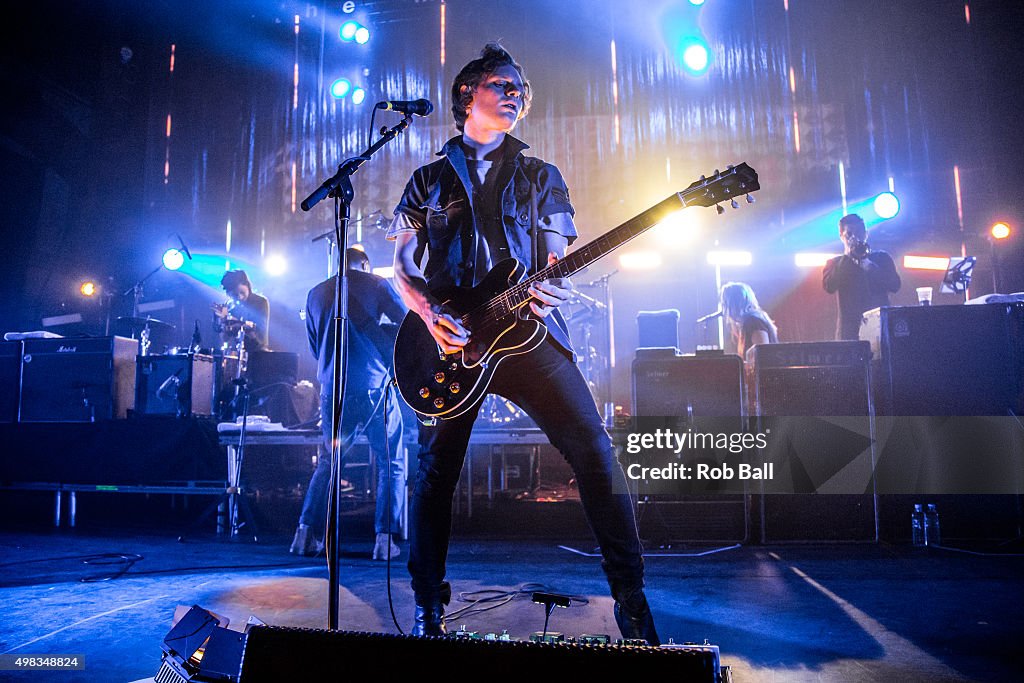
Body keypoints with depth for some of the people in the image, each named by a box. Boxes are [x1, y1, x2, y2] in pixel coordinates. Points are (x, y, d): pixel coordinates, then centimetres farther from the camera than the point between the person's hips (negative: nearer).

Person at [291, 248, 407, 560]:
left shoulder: (316, 294, 14)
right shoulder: (376, 285, 3)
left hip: (333, 389, 4)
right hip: (373, 385, -4)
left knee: (327, 462, 19)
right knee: (391, 463, 8)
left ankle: (307, 534, 14)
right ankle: (386, 539, 3)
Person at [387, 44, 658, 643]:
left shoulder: (540, 177, 17)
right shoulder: (430, 180, 16)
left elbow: (558, 257, 10)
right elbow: (403, 264, 12)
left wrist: (554, 290, -14)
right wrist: (432, 314, -8)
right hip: (452, 338, 1)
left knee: (593, 447, -11)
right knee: (435, 469, 2)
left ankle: (630, 594, 0)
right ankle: (428, 606, 18)